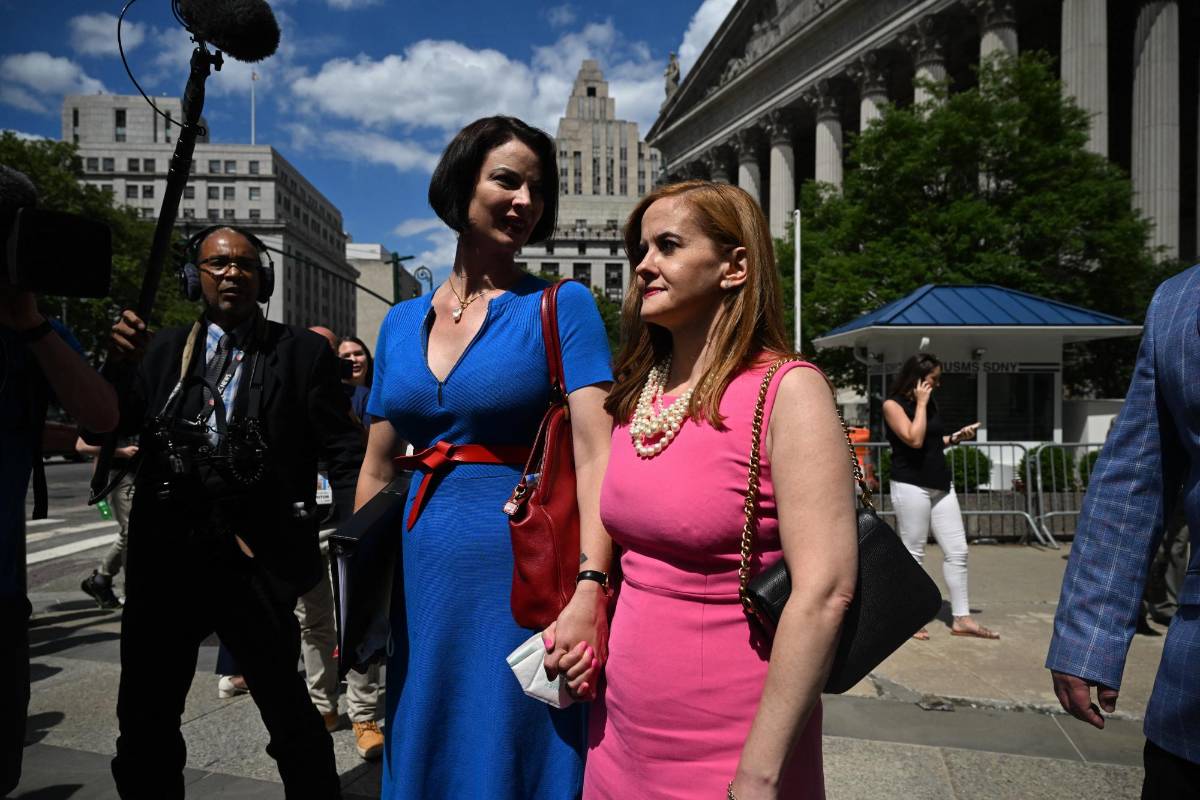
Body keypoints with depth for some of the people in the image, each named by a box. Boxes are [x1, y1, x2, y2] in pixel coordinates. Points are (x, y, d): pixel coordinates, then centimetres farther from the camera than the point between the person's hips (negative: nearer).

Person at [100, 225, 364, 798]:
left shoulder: (302, 353, -2)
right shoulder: (164, 349, 9)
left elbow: (343, 449, -5)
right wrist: (120, 365, -12)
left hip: (255, 561, -4)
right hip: (164, 556, 4)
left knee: (288, 709, 9)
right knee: (144, 717, 16)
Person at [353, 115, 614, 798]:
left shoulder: (562, 306, -6)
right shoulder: (402, 322, 9)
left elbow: (596, 455, -17)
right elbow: (377, 470, 13)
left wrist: (588, 593, -29)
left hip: (522, 570, -4)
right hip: (421, 580, 5)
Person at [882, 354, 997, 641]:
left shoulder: (931, 403, 13)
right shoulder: (893, 404, -8)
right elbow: (914, 440, -21)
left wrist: (956, 437, 8)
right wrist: (921, 403, -14)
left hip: (941, 484, 7)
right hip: (911, 485, -7)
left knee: (957, 551, 5)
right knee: (913, 554, 0)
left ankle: (961, 619, 12)